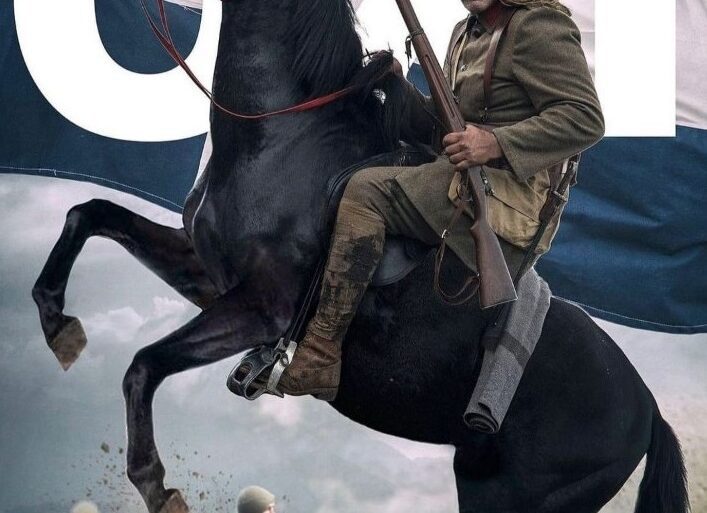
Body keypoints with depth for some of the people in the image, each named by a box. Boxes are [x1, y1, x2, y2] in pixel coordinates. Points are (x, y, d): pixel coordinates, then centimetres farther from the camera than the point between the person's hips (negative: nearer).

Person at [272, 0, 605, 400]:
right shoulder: (467, 32, 20)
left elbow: (586, 119, -16)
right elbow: (438, 127, 22)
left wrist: (497, 143, -26)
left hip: (509, 198, -10)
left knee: (367, 190, -22)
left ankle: (317, 360, -26)